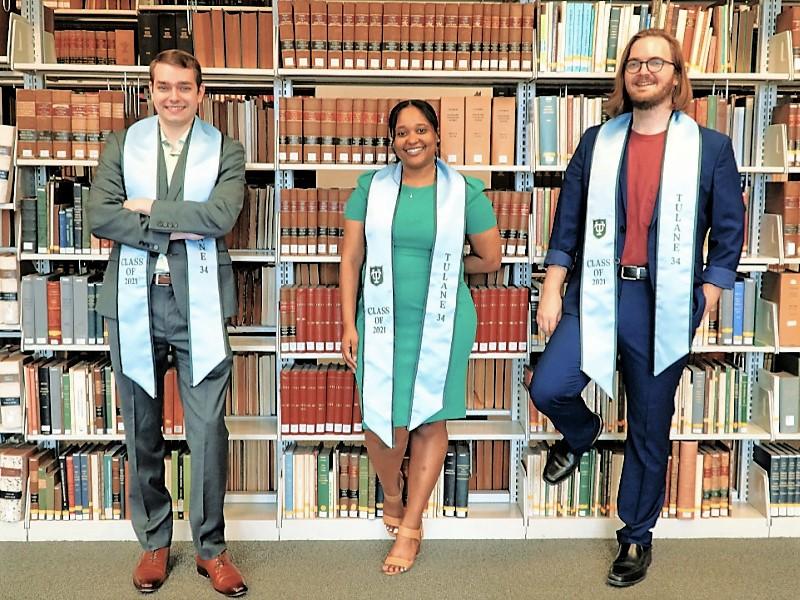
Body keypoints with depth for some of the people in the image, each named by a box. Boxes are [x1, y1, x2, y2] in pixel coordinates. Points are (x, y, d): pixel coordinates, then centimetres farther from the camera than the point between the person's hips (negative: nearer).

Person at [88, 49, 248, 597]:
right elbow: (100, 217, -4)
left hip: (199, 303, -2)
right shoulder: (122, 146, 9)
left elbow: (222, 215, -13)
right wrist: (175, 228, -12)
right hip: (135, 302, 2)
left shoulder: (225, 151, 5)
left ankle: (211, 548, 17)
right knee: (142, 430, 11)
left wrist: (146, 208, -8)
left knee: (209, 428, -1)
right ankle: (154, 542, 29)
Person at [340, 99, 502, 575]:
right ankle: (392, 496, 35)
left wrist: (444, 267, 6)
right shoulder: (371, 187, 1)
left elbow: (491, 258, 5)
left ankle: (410, 526, 24)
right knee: (384, 421, 2)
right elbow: (351, 259, 2)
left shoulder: (465, 192, -2)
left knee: (429, 422, 7)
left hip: (442, 326, -1)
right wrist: (348, 324, -1)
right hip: (382, 324, 1)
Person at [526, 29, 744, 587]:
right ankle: (582, 434, 24)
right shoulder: (597, 141, 7)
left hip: (664, 305, -1)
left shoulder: (711, 147, 1)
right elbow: (568, 221, 7)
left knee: (650, 431, 8)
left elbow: (728, 234, 3)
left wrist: (702, 305, -3)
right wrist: (552, 289, 0)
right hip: (597, 294, 2)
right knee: (548, 387, -14)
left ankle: (638, 537, 29)